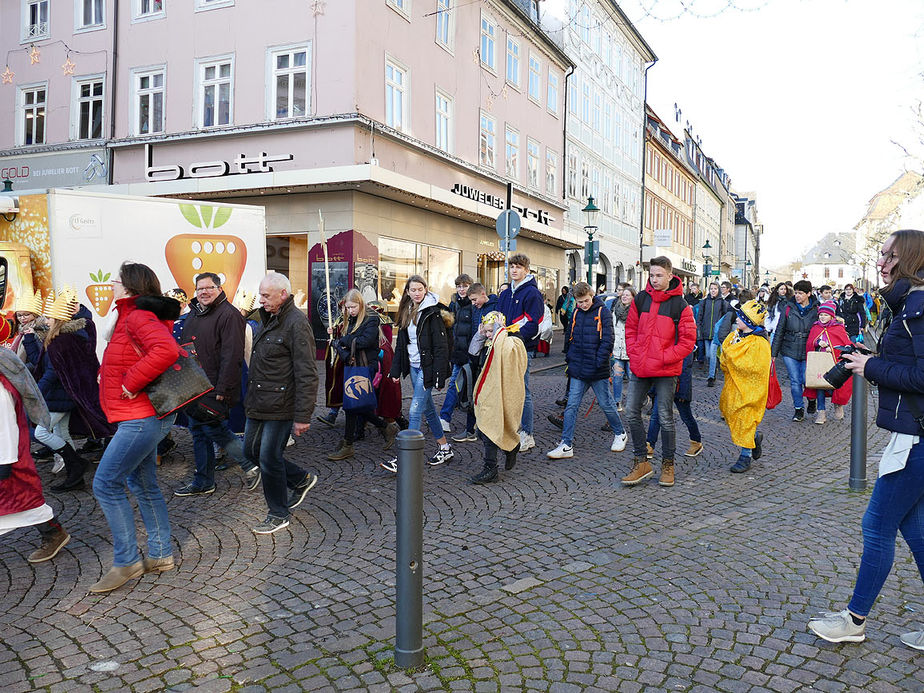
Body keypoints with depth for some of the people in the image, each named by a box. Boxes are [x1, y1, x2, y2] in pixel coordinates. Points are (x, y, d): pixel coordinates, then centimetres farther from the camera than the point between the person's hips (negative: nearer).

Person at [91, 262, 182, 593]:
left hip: (141, 418, -11)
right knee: (143, 485, 17)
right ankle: (161, 555, 27)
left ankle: (126, 561, 6)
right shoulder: (130, 317, 15)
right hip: (144, 417, 11)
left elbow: (166, 350, -36)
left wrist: (131, 382, -26)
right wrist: (108, 374, 16)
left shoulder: (139, 317, -18)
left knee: (106, 484, -6)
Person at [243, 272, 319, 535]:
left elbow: (306, 375, -21)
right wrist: (251, 398, 20)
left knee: (269, 458, -2)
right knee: (252, 451, 16)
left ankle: (279, 515, 17)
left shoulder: (297, 323, -17)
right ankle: (301, 480, 33)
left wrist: (302, 416, -23)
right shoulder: (268, 319, 13)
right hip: (258, 404, 10)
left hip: (280, 406, -10)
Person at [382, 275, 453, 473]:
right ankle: (445, 449, 27)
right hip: (413, 367, 8)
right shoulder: (406, 313, 11)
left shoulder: (432, 313, -12)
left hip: (426, 368, -8)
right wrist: (396, 370, 12)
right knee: (428, 409, 14)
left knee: (415, 412, -9)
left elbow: (441, 346, -15)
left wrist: (439, 375, -19)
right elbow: (401, 343, 16)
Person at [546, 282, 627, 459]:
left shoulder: (602, 312, -8)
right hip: (578, 371, 5)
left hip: (597, 371, -5)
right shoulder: (576, 314, 10)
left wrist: (599, 363, -17)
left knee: (606, 404, 9)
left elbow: (607, 341, -12)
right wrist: (570, 359, 11)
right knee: (571, 406, -1)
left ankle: (620, 433, 32)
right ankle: (566, 445, 1)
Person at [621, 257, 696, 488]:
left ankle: (668, 464, 20)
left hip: (665, 371, -4)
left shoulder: (680, 305, -7)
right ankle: (641, 462, 16)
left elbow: (688, 341, -8)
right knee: (632, 413, 4)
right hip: (639, 369, 4)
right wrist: (634, 354, -2)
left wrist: (662, 359, -14)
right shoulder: (640, 299, 4)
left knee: (665, 417, 4)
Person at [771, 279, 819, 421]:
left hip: (808, 352, -1)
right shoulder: (788, 308, 1)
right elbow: (779, 331, 4)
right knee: (795, 381, 2)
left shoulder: (816, 309, 0)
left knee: (806, 380, -5)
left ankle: (812, 399, 27)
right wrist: (774, 352, 3)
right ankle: (798, 408, 17)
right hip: (789, 351, 1)